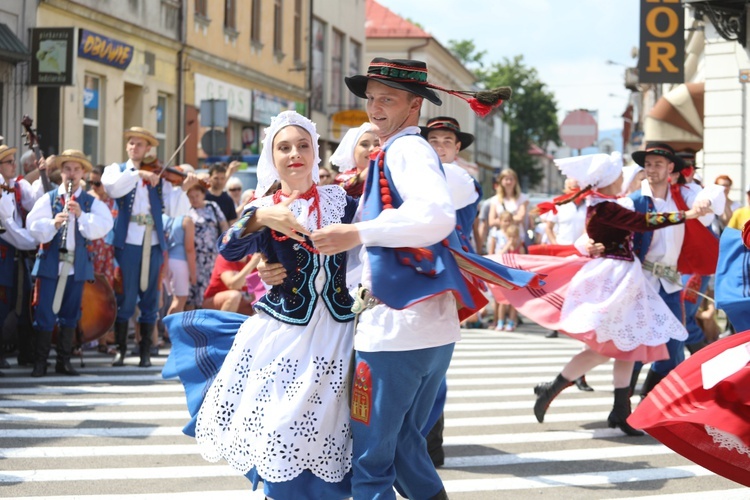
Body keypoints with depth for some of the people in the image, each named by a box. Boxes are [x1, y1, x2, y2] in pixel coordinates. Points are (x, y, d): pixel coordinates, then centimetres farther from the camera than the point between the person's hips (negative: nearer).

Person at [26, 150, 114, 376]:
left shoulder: (92, 203, 7)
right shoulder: (48, 199, 4)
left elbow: (104, 225, -9)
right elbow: (33, 225, -7)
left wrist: (81, 215, -23)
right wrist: (53, 223, -26)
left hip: (77, 266, 2)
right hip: (50, 264, -2)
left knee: (70, 314, 7)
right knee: (44, 313, -3)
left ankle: (64, 361, 17)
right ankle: (40, 362, 3)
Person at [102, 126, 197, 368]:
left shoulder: (158, 177, 13)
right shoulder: (116, 170, 11)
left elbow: (174, 210, 2)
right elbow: (112, 187, -14)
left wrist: (183, 188, -14)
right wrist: (138, 173, -21)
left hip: (153, 244, 2)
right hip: (127, 242, -2)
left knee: (150, 299, 6)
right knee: (125, 298, -1)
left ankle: (145, 351, 13)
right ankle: (120, 348, 8)